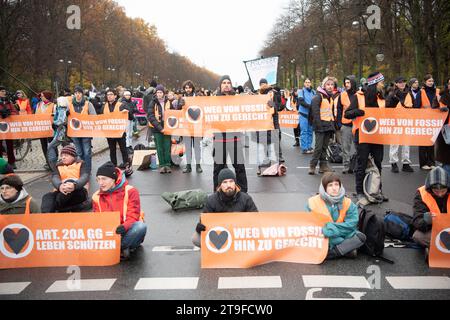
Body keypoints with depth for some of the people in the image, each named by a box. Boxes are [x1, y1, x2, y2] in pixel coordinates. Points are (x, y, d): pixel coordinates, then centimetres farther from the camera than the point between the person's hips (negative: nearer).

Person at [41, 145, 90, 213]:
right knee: (47, 197, -28)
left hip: (79, 193, -3)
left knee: (70, 181, -34)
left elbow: (85, 177, -9)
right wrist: (59, 186, -29)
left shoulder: (81, 164, 12)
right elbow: (55, 178, -1)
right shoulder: (58, 167, 20)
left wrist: (74, 185, -34)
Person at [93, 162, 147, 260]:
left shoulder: (129, 191, -7)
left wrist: (124, 227, -35)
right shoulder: (97, 197, 5)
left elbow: (133, 217, -13)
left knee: (140, 226, -36)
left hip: (127, 232, -2)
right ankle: (124, 248, -22)